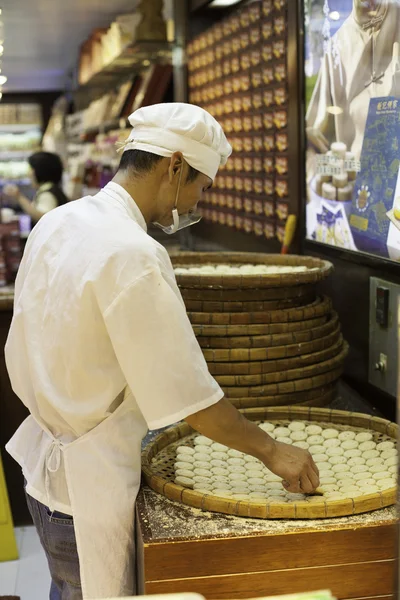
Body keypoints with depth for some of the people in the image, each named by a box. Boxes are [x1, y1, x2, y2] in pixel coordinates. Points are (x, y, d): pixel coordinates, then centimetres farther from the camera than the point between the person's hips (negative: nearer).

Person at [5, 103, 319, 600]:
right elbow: (188, 395, -23)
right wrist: (272, 452, -11)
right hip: (87, 486, -9)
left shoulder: (56, 223, 2)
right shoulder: (132, 255, -25)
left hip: (43, 460, 9)